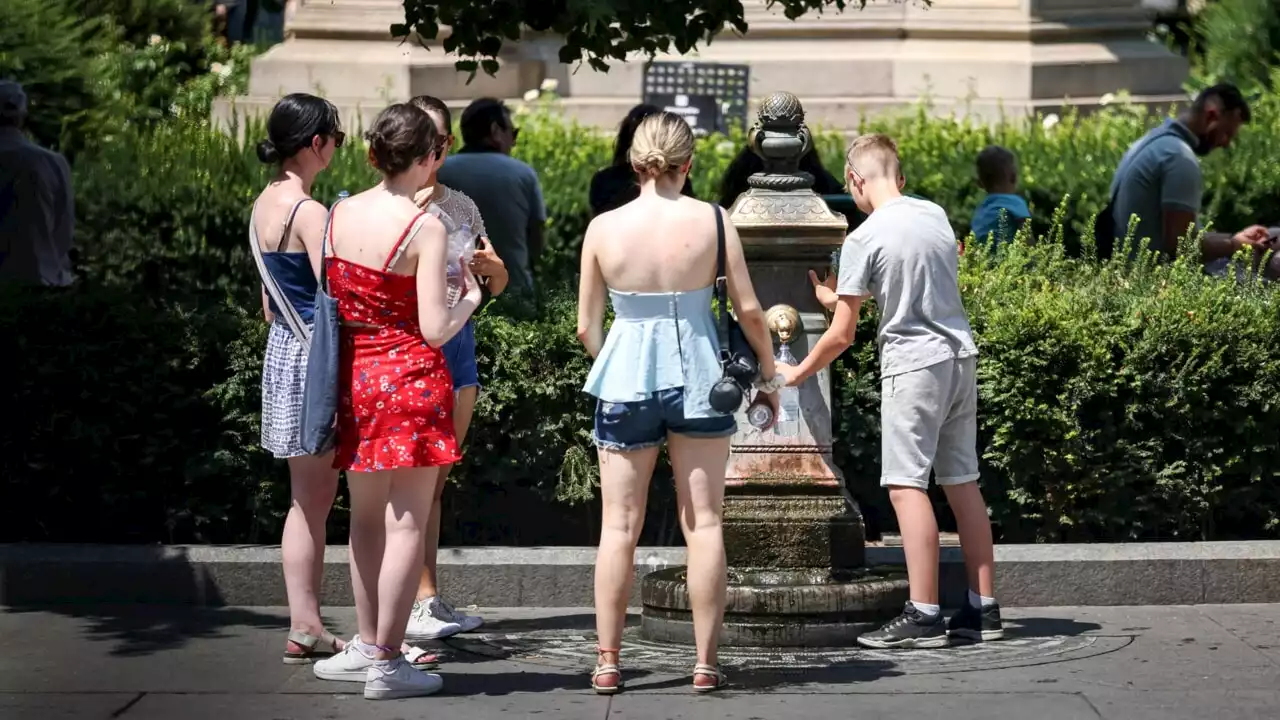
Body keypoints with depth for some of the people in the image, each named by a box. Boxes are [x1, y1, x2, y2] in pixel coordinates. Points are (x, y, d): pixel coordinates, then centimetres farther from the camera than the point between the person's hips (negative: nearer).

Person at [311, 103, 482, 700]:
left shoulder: (339, 214, 1)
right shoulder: (426, 228, -15)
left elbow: (327, 297, 8)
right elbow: (435, 330, -16)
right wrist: (470, 298, 2)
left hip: (354, 373, 6)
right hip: (412, 377, -6)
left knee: (366, 515, 17)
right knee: (406, 521, 0)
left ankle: (368, 644, 25)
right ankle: (386, 663, 1)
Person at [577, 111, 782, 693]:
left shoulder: (604, 228, -4)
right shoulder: (711, 220, -6)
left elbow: (586, 327, 1)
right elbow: (749, 310, -2)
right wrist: (769, 373, 13)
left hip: (625, 380, 0)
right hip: (697, 380, 0)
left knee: (619, 528, 7)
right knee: (703, 524, 6)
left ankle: (607, 663, 9)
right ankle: (706, 662, 7)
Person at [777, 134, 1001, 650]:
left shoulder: (864, 239, -11)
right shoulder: (935, 215, 7)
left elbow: (841, 336, -8)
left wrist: (796, 374, 9)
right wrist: (842, 298, 28)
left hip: (913, 365, -7)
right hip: (960, 358, 7)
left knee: (906, 486, -6)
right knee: (962, 483, 11)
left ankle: (924, 616, -10)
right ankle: (983, 609, 14)